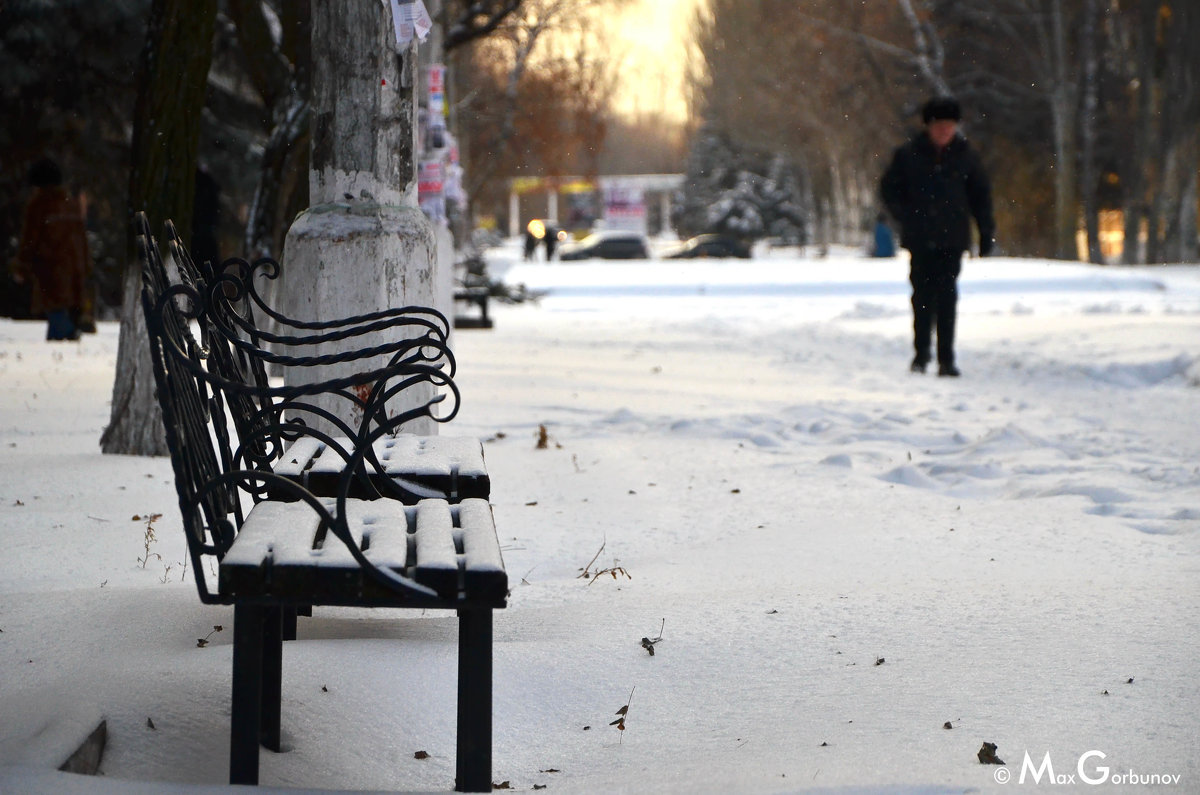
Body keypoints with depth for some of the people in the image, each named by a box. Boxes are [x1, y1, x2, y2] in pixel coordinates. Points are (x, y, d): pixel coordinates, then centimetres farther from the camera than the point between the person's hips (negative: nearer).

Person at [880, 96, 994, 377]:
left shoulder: (965, 156, 6)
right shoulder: (909, 155, 2)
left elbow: (981, 195, 12)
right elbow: (889, 188, 10)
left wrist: (986, 232, 6)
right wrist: (905, 217, -3)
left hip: (952, 240, 0)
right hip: (920, 239, 0)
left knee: (947, 297, -7)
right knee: (923, 296, 3)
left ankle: (946, 359, -6)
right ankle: (921, 353, 15)